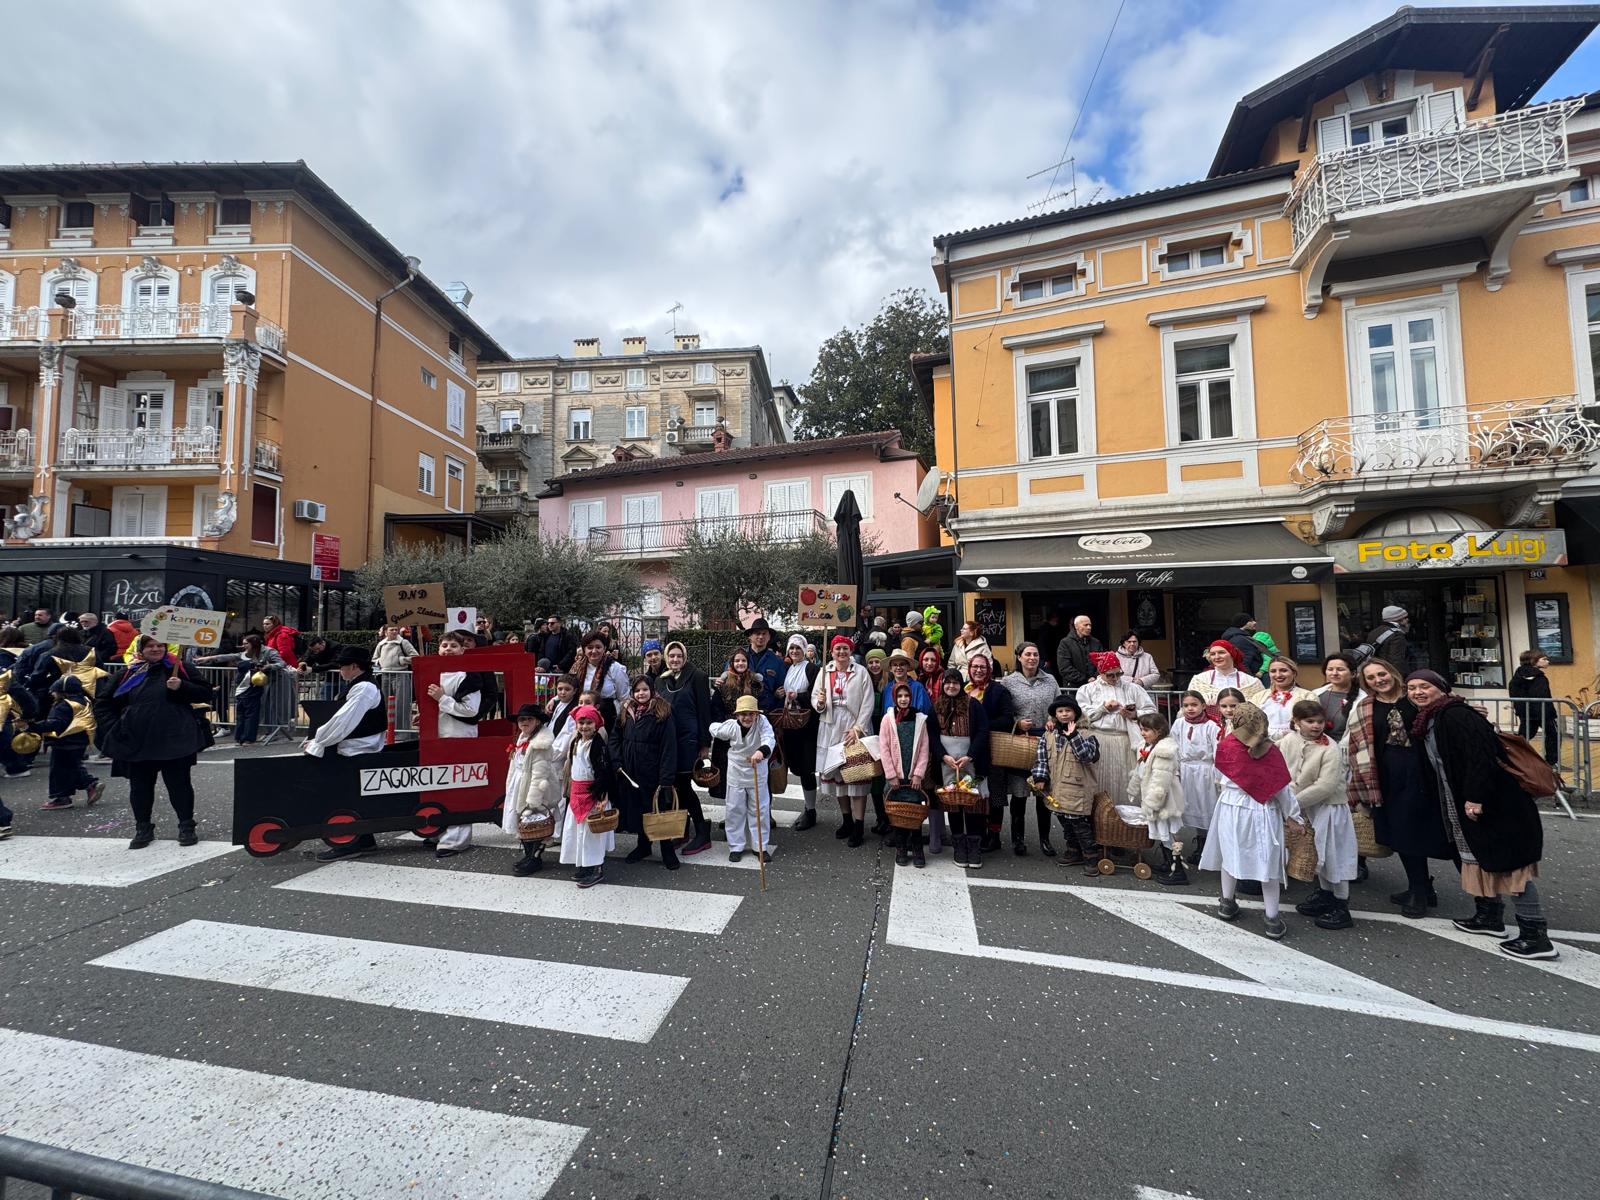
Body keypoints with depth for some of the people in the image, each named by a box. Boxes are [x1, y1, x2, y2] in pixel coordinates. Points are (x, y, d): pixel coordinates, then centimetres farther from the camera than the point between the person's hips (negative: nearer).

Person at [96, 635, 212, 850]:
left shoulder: (178, 668, 2)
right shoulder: (129, 673, 9)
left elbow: (205, 694, -2)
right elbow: (103, 703, 17)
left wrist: (181, 687, -18)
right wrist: (113, 727, 4)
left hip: (174, 740, -3)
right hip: (137, 742, 3)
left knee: (179, 784, 3)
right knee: (140, 787, 11)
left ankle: (187, 826, 13)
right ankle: (143, 829, 25)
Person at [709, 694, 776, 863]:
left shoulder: (762, 722, -21)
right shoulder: (730, 726, -15)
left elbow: (769, 738, -40)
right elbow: (713, 728, 5)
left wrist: (762, 750, -60)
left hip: (757, 774, -1)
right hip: (736, 774, 1)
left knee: (760, 810, 8)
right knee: (735, 811, 9)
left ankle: (761, 847, 22)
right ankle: (736, 847, 24)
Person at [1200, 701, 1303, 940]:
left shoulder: (1226, 747, -12)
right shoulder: (1271, 751, -14)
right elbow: (1283, 788, -8)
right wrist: (1294, 814, 5)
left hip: (1231, 808, 1)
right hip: (1263, 813, -1)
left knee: (1231, 855, 17)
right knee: (1268, 862, 8)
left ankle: (1227, 903, 30)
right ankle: (1272, 920, 14)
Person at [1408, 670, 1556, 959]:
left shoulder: (1456, 715, -19)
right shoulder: (1427, 721, 9)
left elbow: (1480, 756, -26)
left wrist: (1475, 798, -27)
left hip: (1494, 806, -10)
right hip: (1462, 805, 10)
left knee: (1508, 864, -3)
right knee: (1478, 858, 18)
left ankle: (1535, 936, 5)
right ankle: (1489, 916, 31)